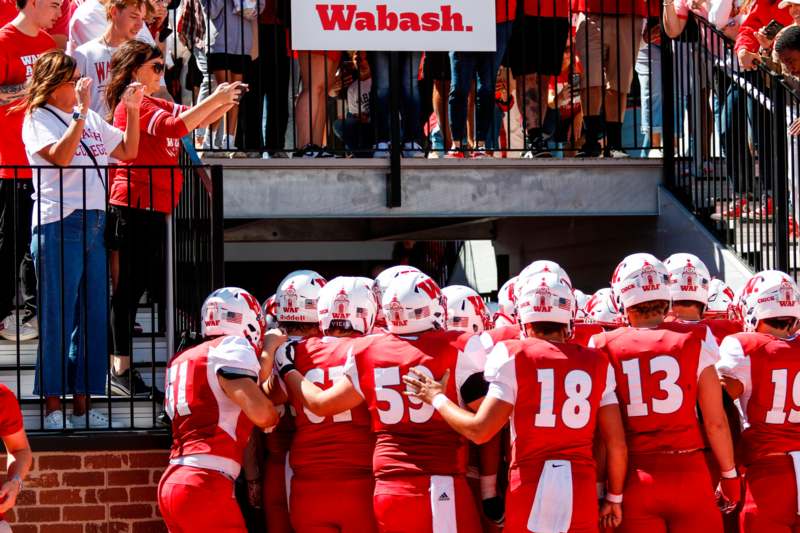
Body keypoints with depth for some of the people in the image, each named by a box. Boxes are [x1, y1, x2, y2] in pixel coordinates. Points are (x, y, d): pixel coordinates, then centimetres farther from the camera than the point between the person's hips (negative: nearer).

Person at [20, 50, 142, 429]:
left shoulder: (91, 119, 17)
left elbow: (127, 152, 21)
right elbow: (61, 156, -20)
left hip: (95, 225, 7)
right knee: (58, 319, -4)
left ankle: (82, 405, 13)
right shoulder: (38, 119, -3)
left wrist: (132, 112, 9)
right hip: (58, 226, -7)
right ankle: (53, 407, 1)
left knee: (95, 318, 7)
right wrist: (81, 111, -21)